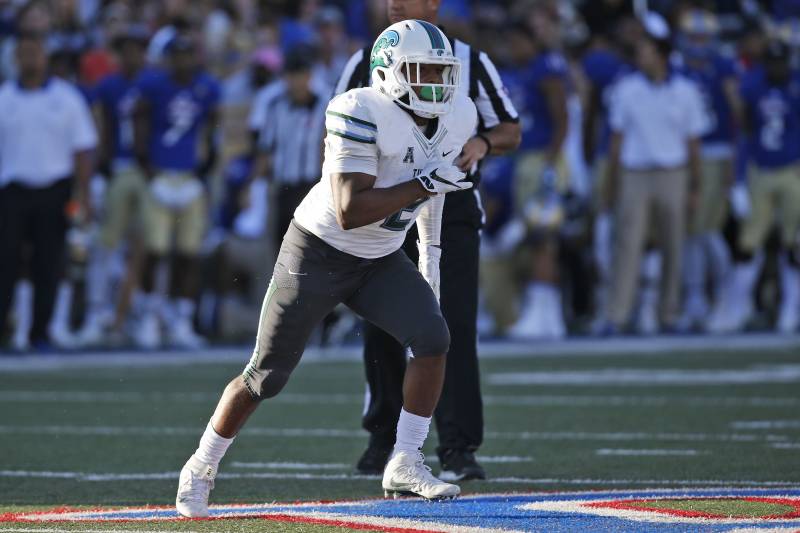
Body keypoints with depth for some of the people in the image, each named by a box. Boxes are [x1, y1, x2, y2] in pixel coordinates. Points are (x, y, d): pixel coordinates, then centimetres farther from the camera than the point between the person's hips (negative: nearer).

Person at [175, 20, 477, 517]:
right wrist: (423, 183, -33)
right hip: (319, 252, -5)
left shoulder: (456, 117, -6)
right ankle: (201, 468, 24)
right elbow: (350, 211, -34)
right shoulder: (362, 115, -29)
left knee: (433, 339, -18)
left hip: (382, 261, 6)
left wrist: (431, 253, 17)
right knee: (267, 374, 3)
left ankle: (405, 465, -7)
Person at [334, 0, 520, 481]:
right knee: (382, 331, 6)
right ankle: (383, 437, 24)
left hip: (451, 211, -2)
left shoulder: (470, 63, 2)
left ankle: (458, 448, -15)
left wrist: (483, 142, -14)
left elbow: (511, 130, 9)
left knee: (454, 327, -13)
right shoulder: (366, 64, 5)